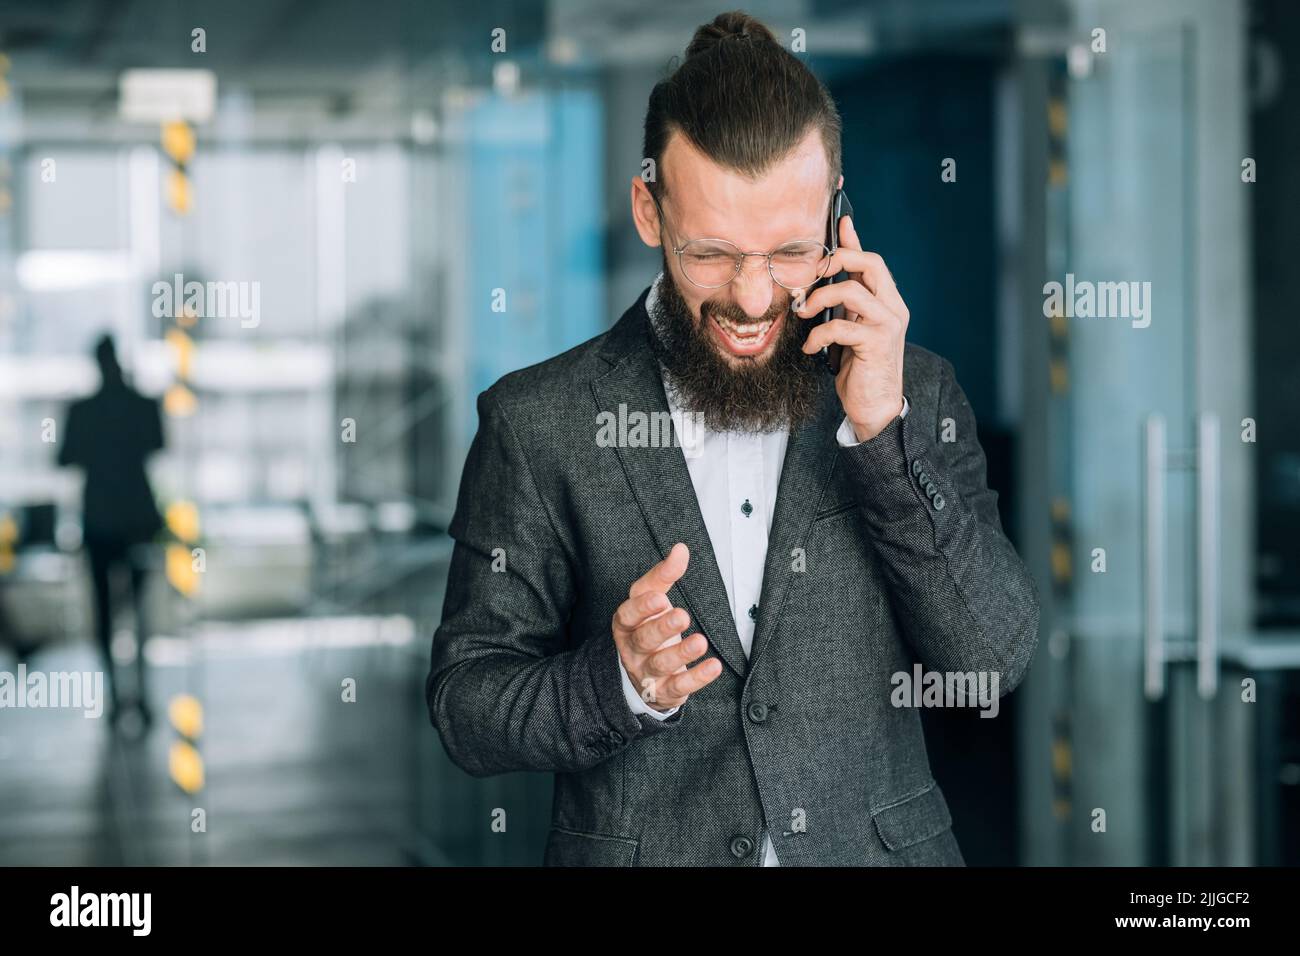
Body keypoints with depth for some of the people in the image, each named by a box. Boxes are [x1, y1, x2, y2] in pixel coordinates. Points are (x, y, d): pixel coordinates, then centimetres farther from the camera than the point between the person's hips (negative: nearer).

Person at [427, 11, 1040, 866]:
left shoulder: (918, 394, -3)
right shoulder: (539, 424, -8)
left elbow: (997, 660, -10)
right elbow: (465, 707, -7)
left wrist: (884, 427, -19)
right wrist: (620, 680, -25)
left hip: (880, 846, 1)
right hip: (638, 851, -1)